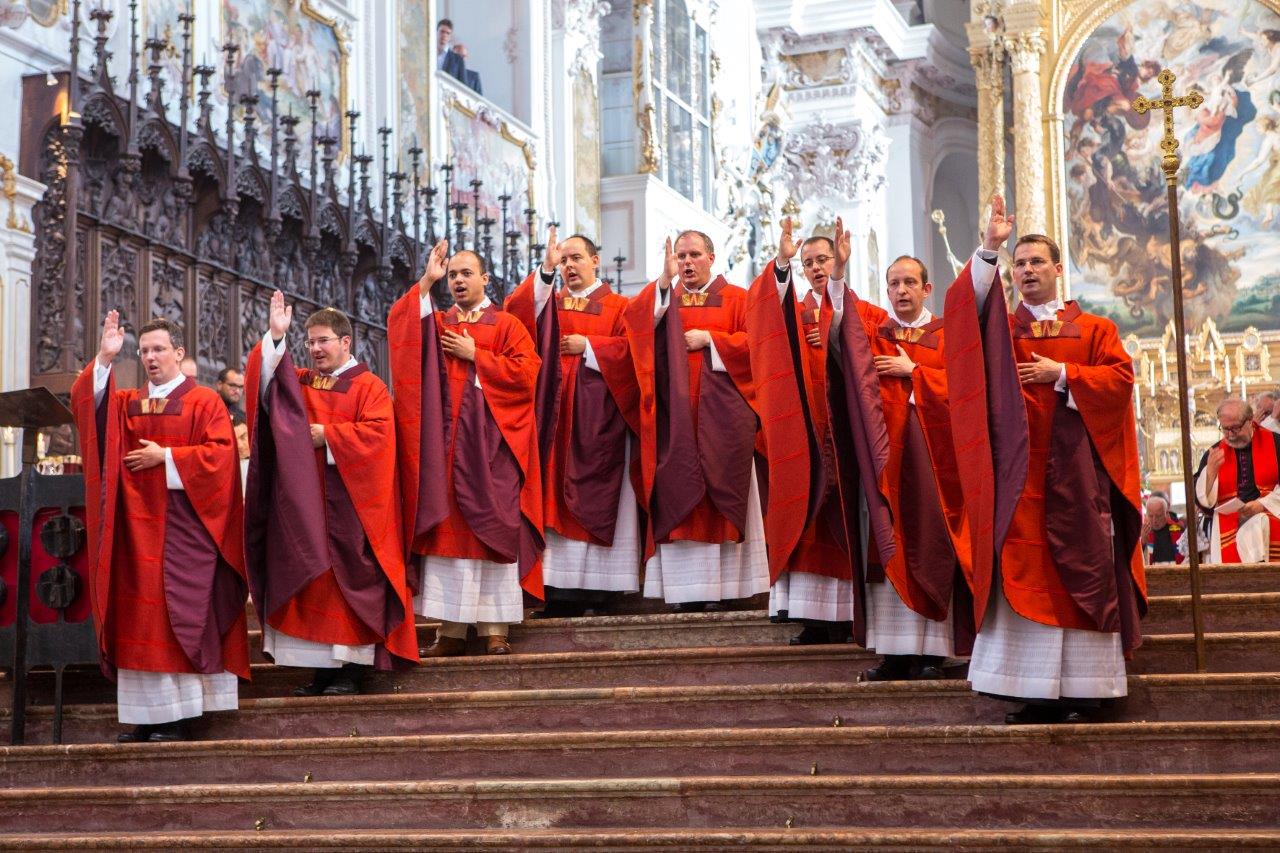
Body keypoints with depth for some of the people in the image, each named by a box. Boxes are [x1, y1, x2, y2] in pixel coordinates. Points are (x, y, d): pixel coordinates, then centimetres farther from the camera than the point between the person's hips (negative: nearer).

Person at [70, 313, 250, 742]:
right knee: (139, 616, 2)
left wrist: (165, 457, -11)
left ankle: (178, 715, -5)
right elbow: (87, 402, -2)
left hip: (182, 526, -5)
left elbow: (220, 453, -9)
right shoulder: (126, 403, 15)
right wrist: (104, 359, -14)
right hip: (137, 526, 5)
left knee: (178, 611, -7)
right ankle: (148, 714, 5)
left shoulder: (204, 401, 2)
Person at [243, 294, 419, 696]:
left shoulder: (368, 387, 1)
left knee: (349, 577, -3)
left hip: (348, 504, -5)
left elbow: (377, 434, -13)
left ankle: (350, 670, 0)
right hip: (303, 502, 5)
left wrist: (327, 435, -14)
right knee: (311, 578, 3)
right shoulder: (298, 382, 15)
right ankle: (323, 668, 8)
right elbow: (263, 381, -3)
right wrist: (275, 336, -14)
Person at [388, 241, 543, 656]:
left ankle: (496, 629, -3)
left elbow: (525, 372, -6)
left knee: (493, 530, -5)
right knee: (447, 529, -2)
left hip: (491, 443, -3)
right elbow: (399, 324, -3)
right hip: (446, 444, 3)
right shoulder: (436, 324, 16)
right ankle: (451, 629, -1)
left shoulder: (506, 325, 8)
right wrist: (426, 281, -9)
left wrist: (475, 355, -6)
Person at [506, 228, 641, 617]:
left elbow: (630, 350, -5)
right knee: (557, 493, -4)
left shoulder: (618, 307, 8)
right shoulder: (548, 302, 17)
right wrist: (546, 270, -13)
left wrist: (587, 346, -8)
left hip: (598, 416, -3)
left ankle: (599, 588, -3)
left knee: (597, 496, -5)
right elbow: (515, 313, -4)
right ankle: (562, 589, -5)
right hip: (557, 414, 3)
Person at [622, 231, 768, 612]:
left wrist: (710, 339, -8)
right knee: (677, 492, -5)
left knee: (720, 494, -5)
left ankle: (720, 583, -2)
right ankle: (684, 586, -6)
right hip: (675, 414, 2)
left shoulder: (735, 298, 11)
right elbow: (633, 319, -5)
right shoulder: (662, 297, 16)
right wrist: (664, 280, -15)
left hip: (719, 413, -2)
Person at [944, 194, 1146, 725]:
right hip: (1020, 467, 1)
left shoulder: (1094, 329, 15)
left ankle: (1081, 687, -2)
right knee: (1023, 570, -6)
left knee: (1082, 566, -4)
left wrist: (1061, 374, -8)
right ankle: (1037, 691, -6)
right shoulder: (1001, 329, 15)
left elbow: (1120, 377, 1)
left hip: (1076, 466, 0)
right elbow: (966, 304, -5)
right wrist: (989, 248, -18)